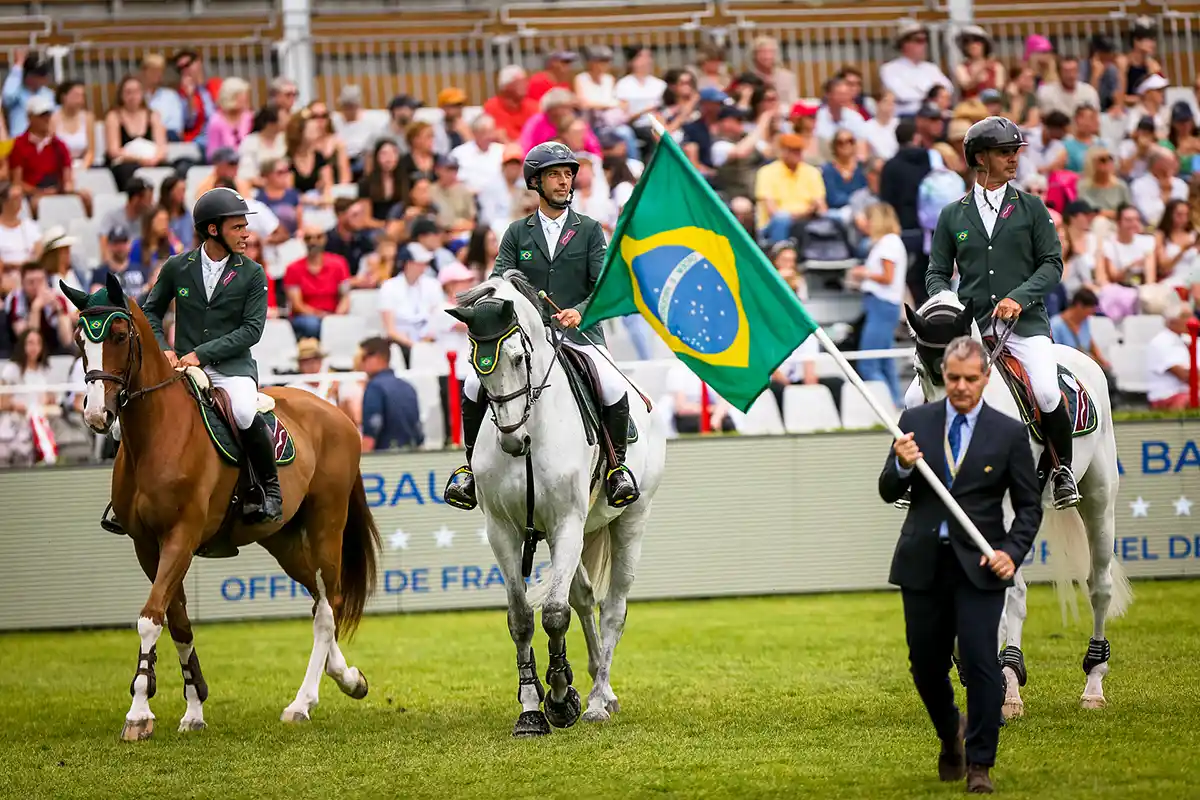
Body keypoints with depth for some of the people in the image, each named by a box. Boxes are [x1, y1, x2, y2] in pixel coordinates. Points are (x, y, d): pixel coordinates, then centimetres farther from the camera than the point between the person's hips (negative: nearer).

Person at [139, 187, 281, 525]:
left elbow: (252, 330, -6)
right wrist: (163, 349, -3)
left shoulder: (252, 275, 0)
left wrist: (202, 353, -14)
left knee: (246, 415, -33)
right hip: (183, 367, 2)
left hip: (233, 366, -2)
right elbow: (151, 311, 16)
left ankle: (269, 488, -12)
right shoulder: (177, 267, 5)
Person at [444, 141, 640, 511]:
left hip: (579, 335, -1)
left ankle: (617, 466, -4)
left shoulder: (589, 230, 8)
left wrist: (580, 311, -20)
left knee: (615, 390, -27)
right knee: (474, 386, -20)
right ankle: (473, 465, -1)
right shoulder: (517, 233, 12)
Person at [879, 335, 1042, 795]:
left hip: (979, 566, -2)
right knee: (926, 663, 10)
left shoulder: (1009, 433, 0)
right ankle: (951, 736, 38)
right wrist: (902, 467, -18)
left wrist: (1013, 552, -11)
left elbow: (1029, 505, 4)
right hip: (923, 563, 2)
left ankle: (979, 765, 1)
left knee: (980, 662, -11)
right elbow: (888, 493, 3)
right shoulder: (915, 422, 4)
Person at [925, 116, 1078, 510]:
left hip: (1025, 322, -2)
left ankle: (1063, 468, 1)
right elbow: (937, 273, 14)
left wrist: (1018, 297, -12)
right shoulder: (953, 215, 12)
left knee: (1047, 394, -24)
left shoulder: (1032, 208, 9)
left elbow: (1052, 264, 3)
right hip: (970, 326, 2)